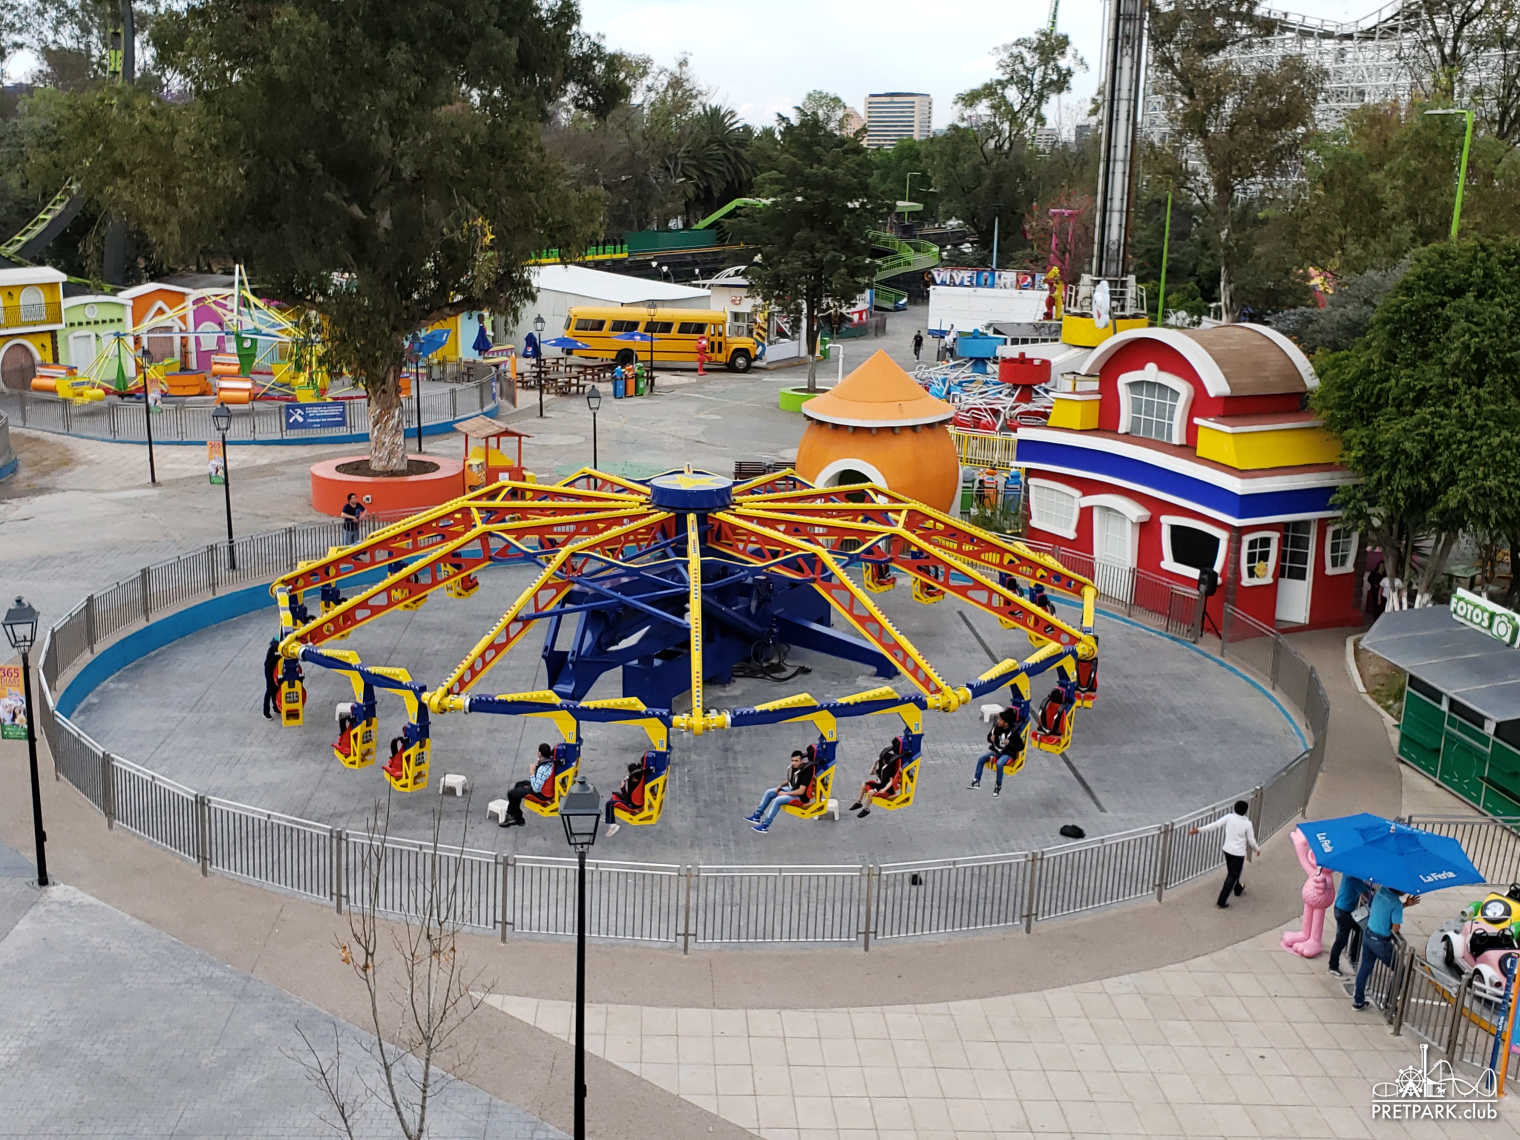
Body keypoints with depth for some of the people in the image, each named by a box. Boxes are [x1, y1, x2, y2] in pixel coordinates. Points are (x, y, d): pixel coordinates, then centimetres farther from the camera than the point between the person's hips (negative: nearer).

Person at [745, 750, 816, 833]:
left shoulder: (806, 771, -27)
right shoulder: (795, 767, -2)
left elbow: (801, 791, -28)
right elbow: (789, 781, 16)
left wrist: (785, 793, -19)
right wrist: (780, 785, -2)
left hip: (800, 796, -9)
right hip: (791, 789, 9)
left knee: (777, 800, -26)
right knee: (769, 792, 4)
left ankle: (765, 826, -21)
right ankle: (757, 816, 9)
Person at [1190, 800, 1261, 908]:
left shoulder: (1229, 817, -10)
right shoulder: (1247, 823, -15)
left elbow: (1215, 825, -15)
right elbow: (1251, 841, -7)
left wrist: (1199, 829, -11)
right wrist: (1257, 849, 13)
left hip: (1227, 850, 5)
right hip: (1239, 853, -5)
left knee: (1232, 872, 27)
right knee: (1232, 876, 1)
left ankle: (1238, 889, 53)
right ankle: (1221, 901, -3)